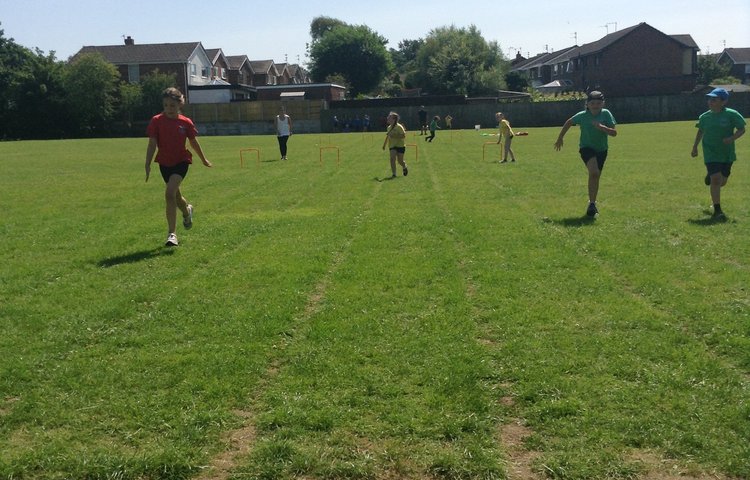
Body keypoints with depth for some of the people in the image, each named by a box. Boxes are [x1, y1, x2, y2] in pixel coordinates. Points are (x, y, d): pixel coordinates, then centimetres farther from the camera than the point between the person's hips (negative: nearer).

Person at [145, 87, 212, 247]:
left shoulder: (186, 122, -6)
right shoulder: (157, 121, -7)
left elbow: (194, 143, 9)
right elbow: (152, 144, -8)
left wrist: (204, 160, 20)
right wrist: (148, 165, -15)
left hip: (181, 161, -3)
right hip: (164, 163, 3)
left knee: (170, 194, -22)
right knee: (176, 196, 18)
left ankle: (172, 234, -17)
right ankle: (187, 211, 55)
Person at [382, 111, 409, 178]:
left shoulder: (399, 127, -13)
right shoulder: (389, 127, 9)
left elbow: (403, 135, -19)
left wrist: (394, 136, -27)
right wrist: (384, 144, 27)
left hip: (400, 145, -5)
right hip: (392, 146, 5)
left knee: (400, 161, 3)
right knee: (392, 158, -14)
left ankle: (405, 167, 37)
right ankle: (394, 174, -11)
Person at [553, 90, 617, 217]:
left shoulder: (606, 114, -11)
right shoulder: (582, 116, -11)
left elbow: (614, 133, -15)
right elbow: (569, 122, 8)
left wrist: (602, 127, -32)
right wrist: (560, 138, 12)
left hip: (601, 150, 3)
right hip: (586, 148, -3)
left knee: (596, 176, 11)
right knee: (594, 172, -26)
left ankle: (592, 203, 29)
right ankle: (592, 203, -21)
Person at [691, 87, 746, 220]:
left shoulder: (731, 114, -10)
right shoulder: (704, 117, -1)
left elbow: (741, 129, -4)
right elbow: (700, 132, 16)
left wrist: (732, 138, -23)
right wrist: (695, 147, 18)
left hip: (727, 153, 0)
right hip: (711, 153, 0)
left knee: (722, 182, 13)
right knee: (716, 179, -13)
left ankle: (710, 174, 51)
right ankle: (717, 211, -6)